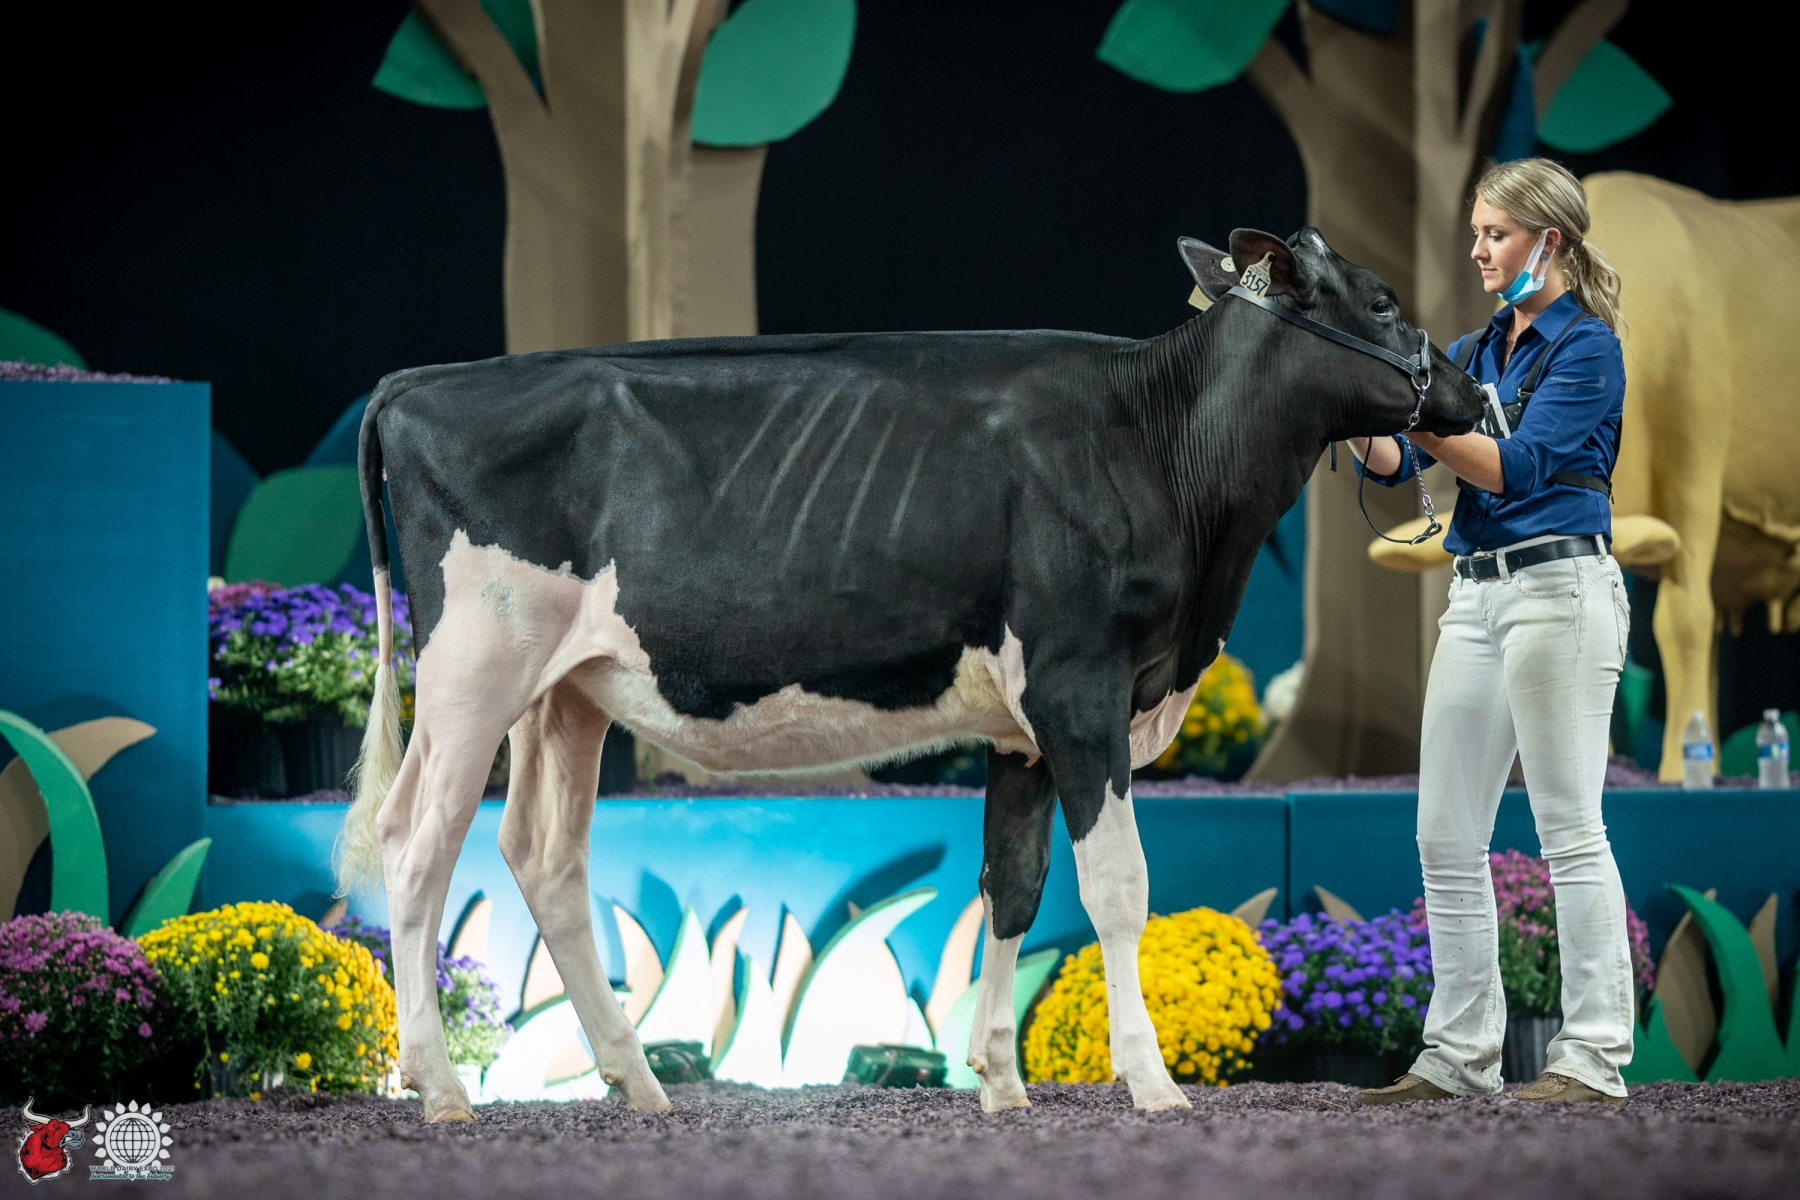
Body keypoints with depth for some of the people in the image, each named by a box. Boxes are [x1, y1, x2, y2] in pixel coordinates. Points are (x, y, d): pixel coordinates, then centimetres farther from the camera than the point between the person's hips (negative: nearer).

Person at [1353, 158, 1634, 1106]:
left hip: (1558, 589, -8)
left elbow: (1518, 466, -16)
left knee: (1570, 828, -7)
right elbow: (1394, 462, 9)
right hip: (1477, 592, 8)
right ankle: (1460, 1054, 12)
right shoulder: (1473, 352, 16)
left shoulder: (1586, 346, -6)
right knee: (1446, 834, 6)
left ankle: (1596, 1060, -5)